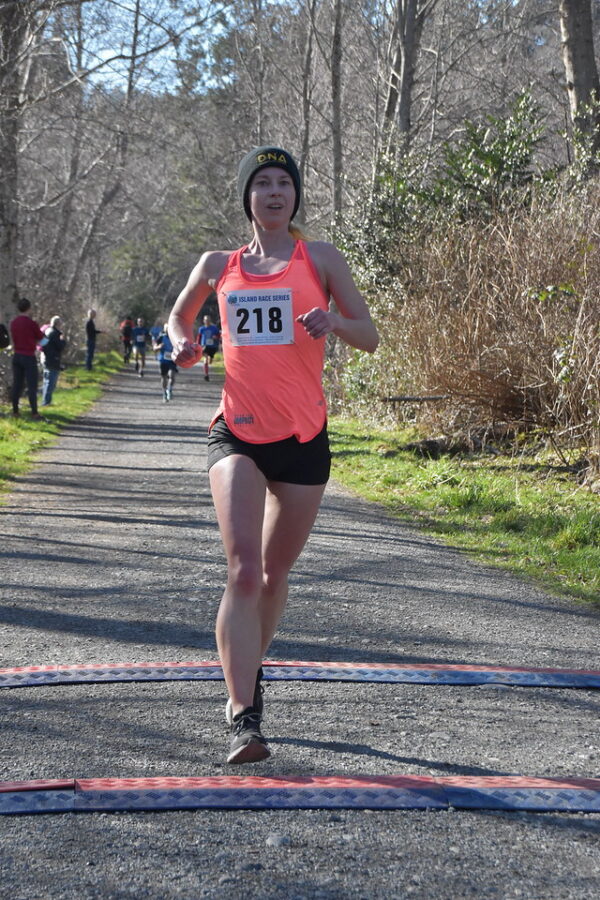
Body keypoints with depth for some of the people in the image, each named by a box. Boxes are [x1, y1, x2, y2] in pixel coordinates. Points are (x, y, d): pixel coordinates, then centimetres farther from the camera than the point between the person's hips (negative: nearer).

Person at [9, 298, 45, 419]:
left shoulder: (13, 323, 3)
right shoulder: (31, 323, -15)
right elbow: (40, 337, -1)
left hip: (16, 356, 6)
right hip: (29, 357, -6)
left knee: (17, 384, 11)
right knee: (32, 386, -2)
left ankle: (15, 410, 13)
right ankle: (34, 412, -2)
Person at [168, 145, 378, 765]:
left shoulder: (320, 260, 6)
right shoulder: (218, 265, 11)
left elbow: (369, 337, 6)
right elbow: (179, 317, 27)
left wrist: (333, 323, -16)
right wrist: (183, 345, 4)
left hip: (303, 437, 1)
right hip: (237, 435, -1)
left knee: (274, 572, 13)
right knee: (243, 571, -18)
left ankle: (247, 676, 38)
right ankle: (243, 719, -21)